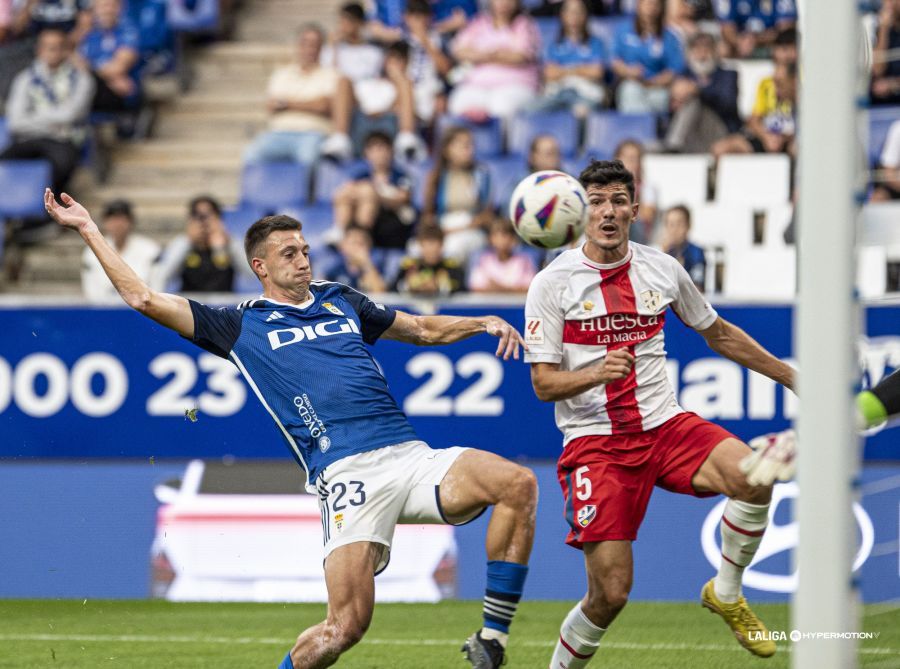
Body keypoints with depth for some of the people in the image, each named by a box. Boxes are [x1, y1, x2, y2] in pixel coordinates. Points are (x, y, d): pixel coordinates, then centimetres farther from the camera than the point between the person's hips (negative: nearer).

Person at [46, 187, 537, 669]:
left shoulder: (339, 301, 25)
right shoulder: (242, 325, 13)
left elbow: (424, 329, 37)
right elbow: (143, 298, 11)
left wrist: (483, 323, 20)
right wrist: (87, 228, 12)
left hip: (413, 456, 4)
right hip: (348, 471, -4)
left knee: (518, 483, -21)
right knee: (346, 625, -16)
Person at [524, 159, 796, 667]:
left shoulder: (662, 269, 6)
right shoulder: (553, 283, -4)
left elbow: (720, 335, 22)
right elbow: (544, 383, -6)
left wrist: (792, 377, 23)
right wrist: (598, 373, -25)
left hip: (664, 425, 3)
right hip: (595, 443, -3)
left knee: (752, 477, -26)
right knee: (611, 593, -14)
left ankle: (726, 595, 0)